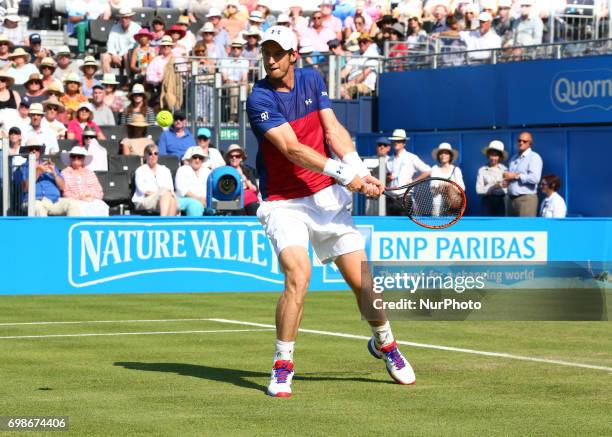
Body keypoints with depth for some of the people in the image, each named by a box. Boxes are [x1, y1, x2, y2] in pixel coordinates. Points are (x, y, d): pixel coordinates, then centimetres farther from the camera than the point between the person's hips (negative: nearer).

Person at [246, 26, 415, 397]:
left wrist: (360, 170, -18)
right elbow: (293, 150, -23)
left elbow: (333, 130, -1)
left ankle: (384, 343, 30)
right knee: (298, 275, -25)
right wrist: (343, 173, -31)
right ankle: (283, 366, -11)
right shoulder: (260, 100, -14)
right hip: (283, 203, -4)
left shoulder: (312, 80, 5)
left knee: (362, 280, 1)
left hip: (327, 197, 4)